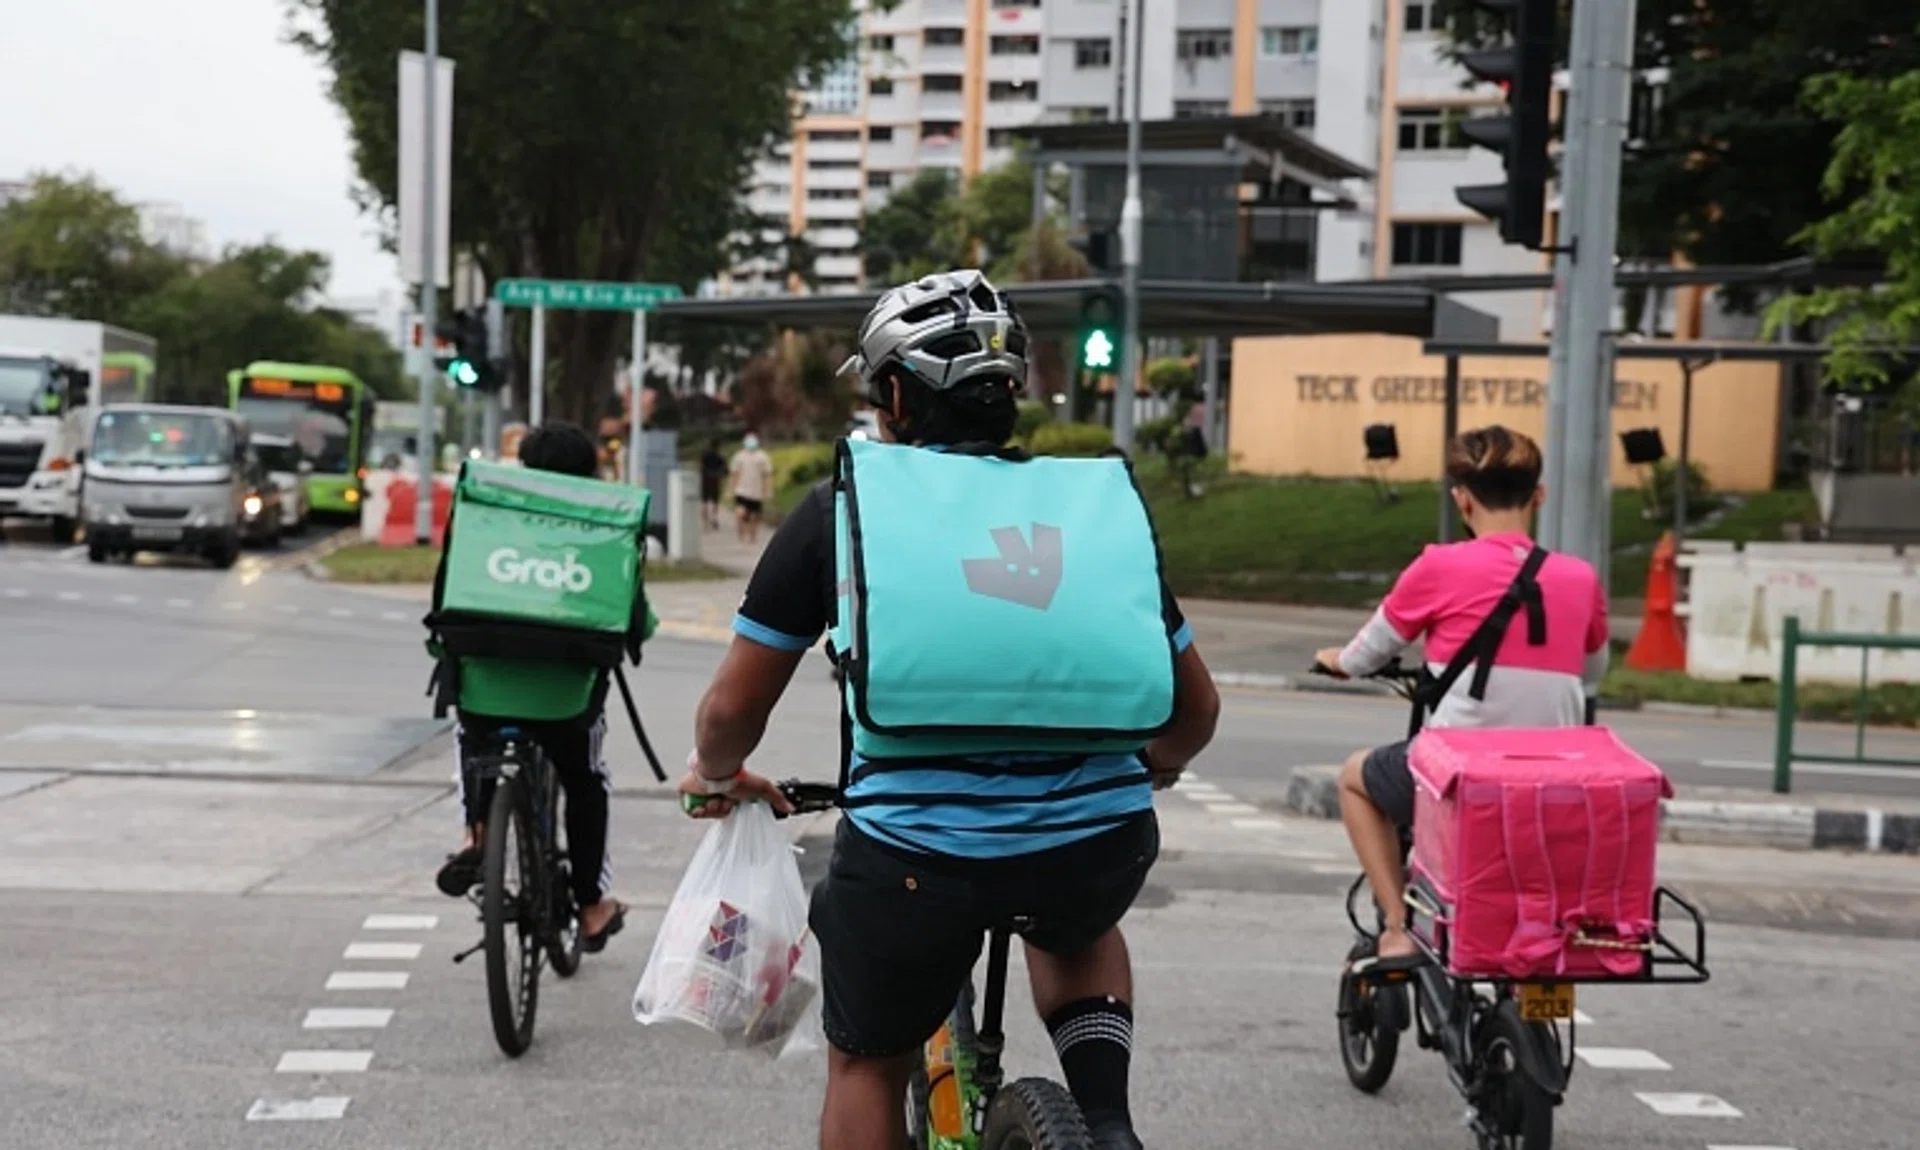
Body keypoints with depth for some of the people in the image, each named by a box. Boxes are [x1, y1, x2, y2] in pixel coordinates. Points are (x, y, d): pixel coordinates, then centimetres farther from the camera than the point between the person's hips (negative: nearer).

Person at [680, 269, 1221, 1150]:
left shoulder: (842, 508, 9)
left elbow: (732, 709, 12)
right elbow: (1195, 708, 23)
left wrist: (716, 776, 35)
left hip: (914, 848, -2)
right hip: (1101, 842, 3)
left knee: (866, 1065, 25)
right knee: (1077, 930, 38)